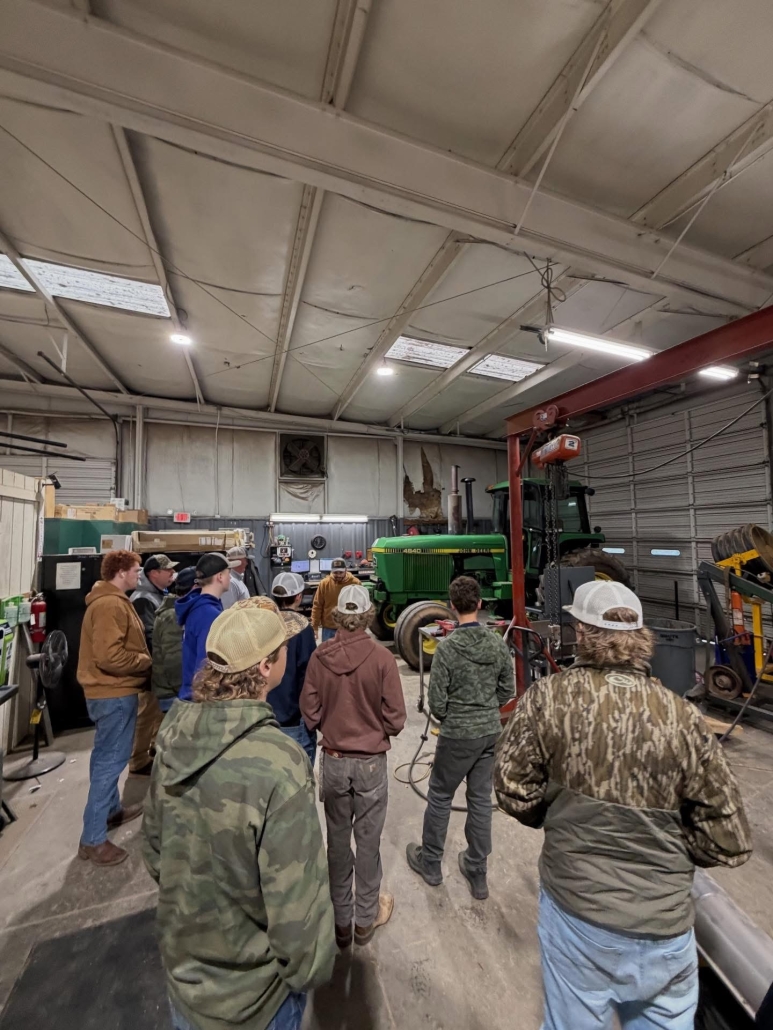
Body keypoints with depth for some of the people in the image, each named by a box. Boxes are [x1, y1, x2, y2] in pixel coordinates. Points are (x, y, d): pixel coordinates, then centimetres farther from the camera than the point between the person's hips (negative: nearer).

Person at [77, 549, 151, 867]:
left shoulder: (109, 600, 11)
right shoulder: (111, 604, -23)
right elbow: (110, 657, -29)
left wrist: (142, 657, 5)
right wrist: (147, 661, -16)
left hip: (108, 691, 11)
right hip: (115, 693, -11)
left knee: (106, 757, 23)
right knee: (111, 760, 0)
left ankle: (111, 810, 39)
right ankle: (93, 839, 12)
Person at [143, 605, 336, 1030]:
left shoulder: (175, 736, -17)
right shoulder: (277, 765, -37)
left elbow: (153, 847, -2)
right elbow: (294, 901, -26)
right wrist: (308, 969, -7)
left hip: (181, 961, 5)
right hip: (248, 989, -4)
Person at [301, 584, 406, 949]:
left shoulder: (319, 657, -15)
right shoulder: (381, 657, -21)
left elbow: (310, 712, -6)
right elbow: (395, 717, -15)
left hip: (333, 761, 2)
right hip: (371, 762, -2)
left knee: (337, 840, 22)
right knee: (368, 841, 20)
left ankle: (340, 920, 41)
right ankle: (365, 919, 40)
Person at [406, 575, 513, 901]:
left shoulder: (447, 647, -22)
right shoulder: (498, 643, -8)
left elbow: (437, 702, -16)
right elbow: (507, 690, 2)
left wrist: (447, 718, 5)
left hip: (457, 735, -4)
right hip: (491, 732, 4)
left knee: (440, 798, 17)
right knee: (481, 800, 20)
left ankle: (430, 862, 38)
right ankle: (478, 873, 37)